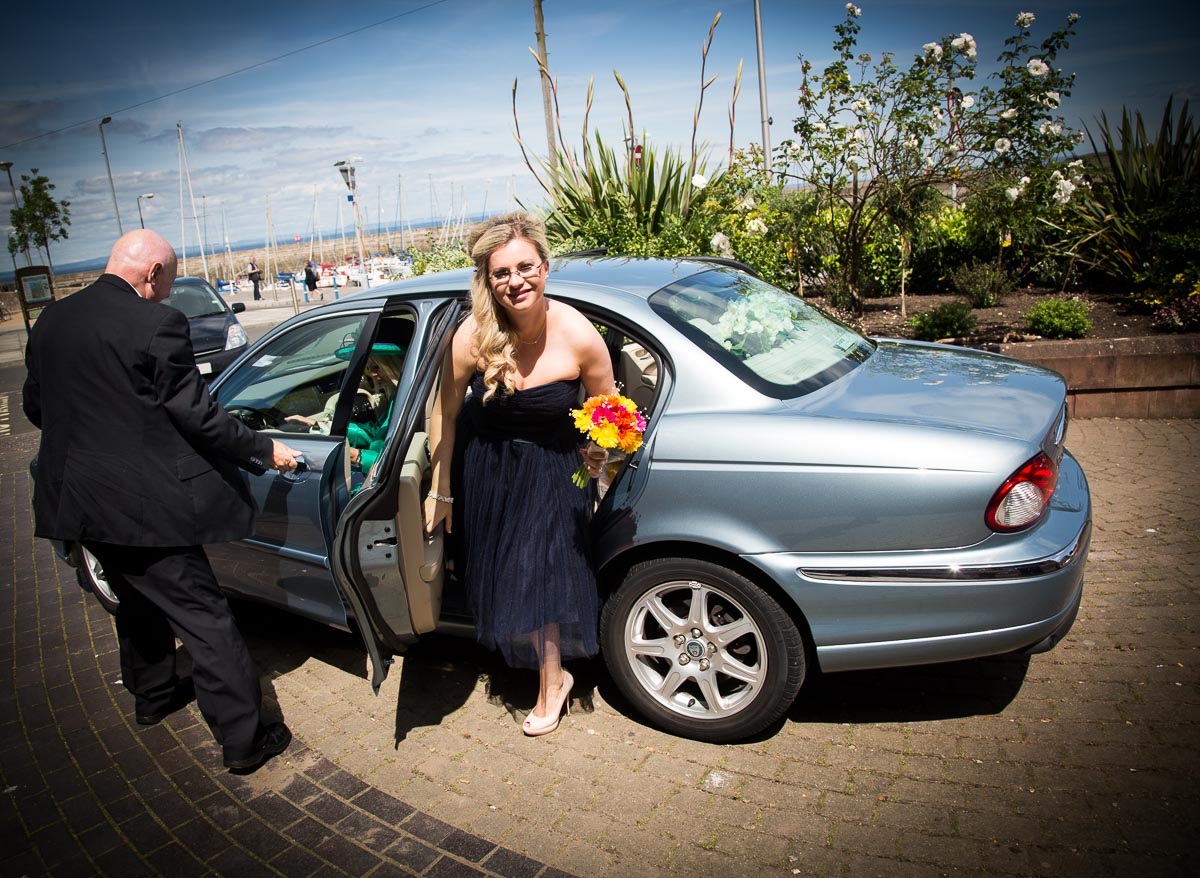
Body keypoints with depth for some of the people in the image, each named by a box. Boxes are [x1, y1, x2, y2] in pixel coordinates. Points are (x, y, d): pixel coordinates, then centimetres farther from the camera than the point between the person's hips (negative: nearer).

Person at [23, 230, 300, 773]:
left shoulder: (50, 321, 7)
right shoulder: (155, 324, -17)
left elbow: (34, 408, 16)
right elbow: (196, 416, -16)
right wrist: (264, 451, -5)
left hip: (79, 502, 8)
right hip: (145, 503, -8)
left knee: (137, 600, 28)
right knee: (204, 617, 0)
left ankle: (153, 696, 45)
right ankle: (244, 738, 7)